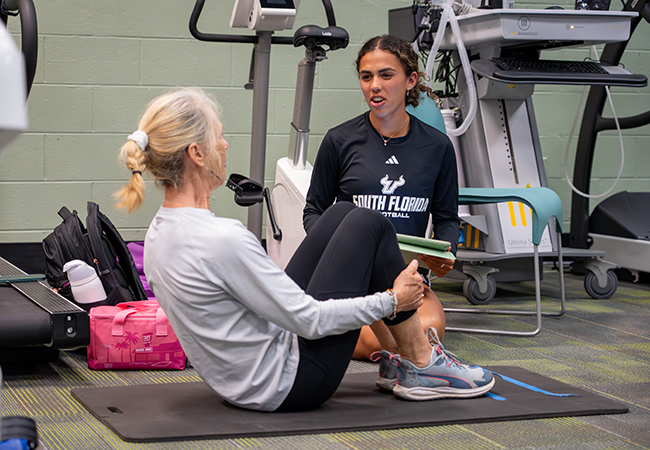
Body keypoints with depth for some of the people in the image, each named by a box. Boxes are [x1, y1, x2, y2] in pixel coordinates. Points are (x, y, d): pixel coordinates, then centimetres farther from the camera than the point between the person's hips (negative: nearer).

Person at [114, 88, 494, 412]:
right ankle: (422, 365, 12)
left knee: (345, 214, 12)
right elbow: (308, 319, -22)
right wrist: (391, 301, -8)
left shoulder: (160, 232, 1)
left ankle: (393, 351, 22)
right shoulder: (221, 239, -29)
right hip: (290, 384, -9)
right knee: (369, 225, -2)